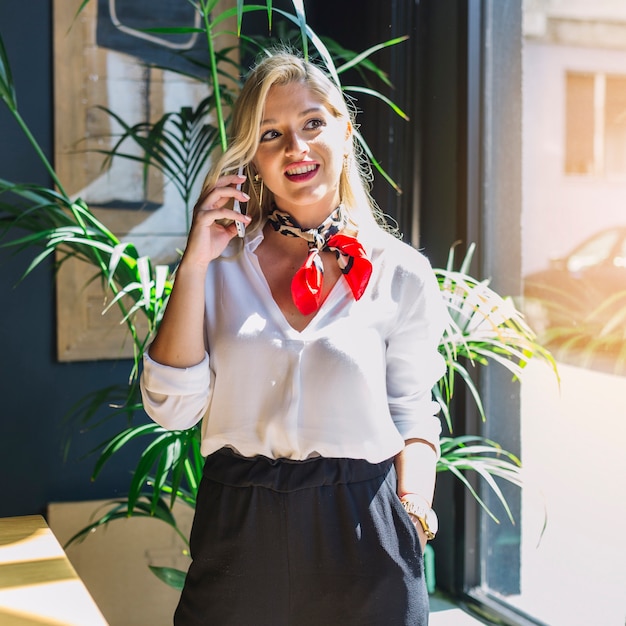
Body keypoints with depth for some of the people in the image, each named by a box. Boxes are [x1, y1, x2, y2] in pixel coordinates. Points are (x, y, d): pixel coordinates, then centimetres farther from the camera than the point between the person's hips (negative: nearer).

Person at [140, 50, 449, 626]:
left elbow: (413, 417, 5)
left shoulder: (400, 272, 0)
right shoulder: (222, 264, 2)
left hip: (360, 536, -1)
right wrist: (194, 266, -10)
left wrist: (413, 514, -10)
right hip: (238, 532, 1)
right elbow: (172, 409, -5)